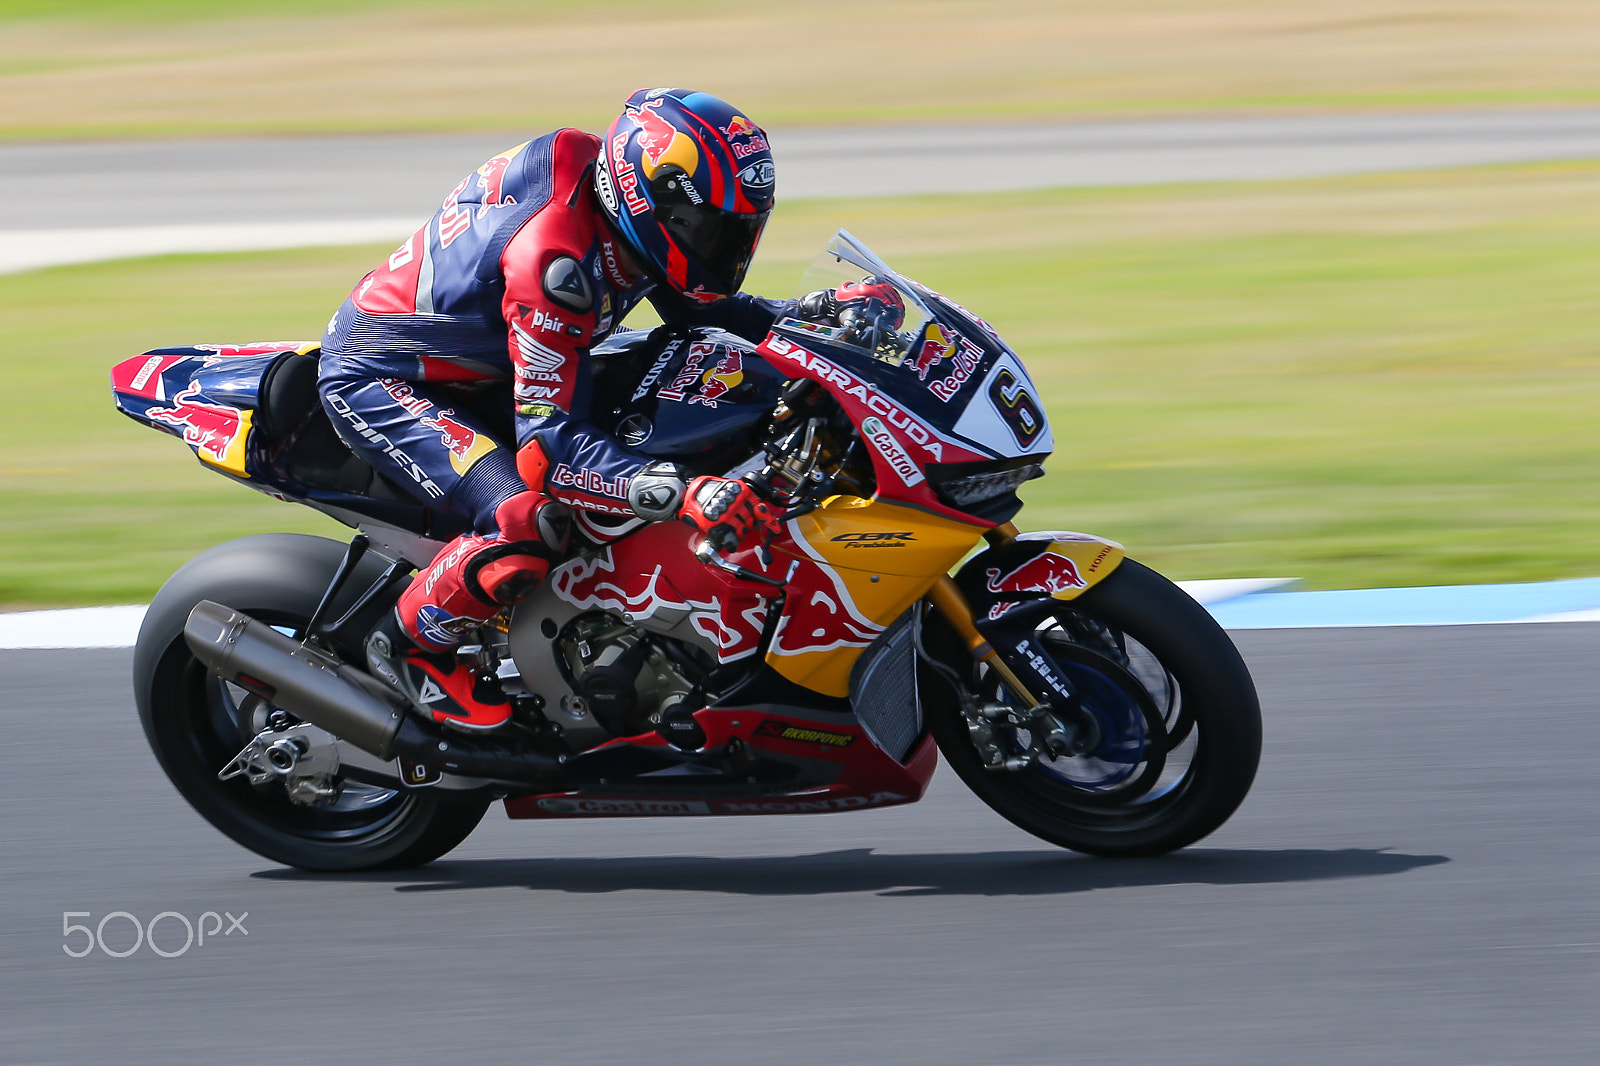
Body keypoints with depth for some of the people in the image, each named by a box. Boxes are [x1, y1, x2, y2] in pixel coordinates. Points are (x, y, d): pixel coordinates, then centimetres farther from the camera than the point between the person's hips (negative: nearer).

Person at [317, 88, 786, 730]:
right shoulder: (557, 254, -35)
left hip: (480, 370, 10)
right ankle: (409, 647, -6)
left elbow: (697, 306, 11)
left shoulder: (627, 228, -9)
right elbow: (547, 445, -36)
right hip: (380, 380, -10)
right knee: (526, 521, -30)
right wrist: (681, 495, -47)